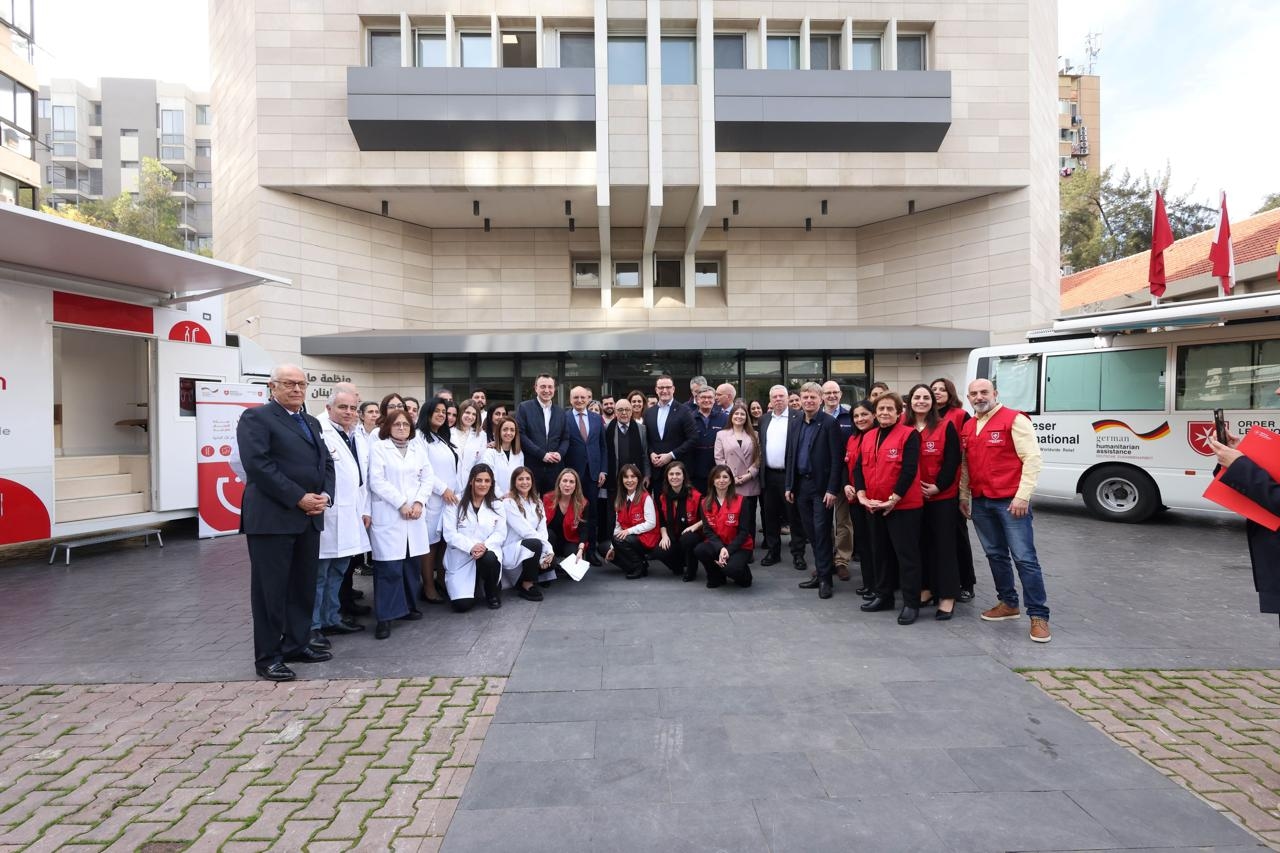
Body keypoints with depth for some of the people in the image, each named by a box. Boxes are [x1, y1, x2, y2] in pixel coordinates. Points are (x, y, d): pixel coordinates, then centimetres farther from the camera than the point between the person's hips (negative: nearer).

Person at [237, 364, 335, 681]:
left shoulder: (311, 422, 18)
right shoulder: (255, 417, -5)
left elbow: (326, 462, 15)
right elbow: (258, 465, -16)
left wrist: (324, 495, -4)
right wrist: (299, 498, -18)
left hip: (309, 517, 7)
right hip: (272, 517, -7)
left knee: (304, 586, 13)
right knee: (270, 589, 2)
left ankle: (297, 644, 26)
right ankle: (268, 657, 13)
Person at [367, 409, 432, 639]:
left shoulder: (418, 448, 15)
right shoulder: (378, 448, 1)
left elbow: (428, 477, 11)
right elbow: (377, 481, -8)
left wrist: (419, 502, -5)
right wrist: (401, 504, -12)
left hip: (414, 515, 5)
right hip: (388, 515, -4)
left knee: (413, 563, 8)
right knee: (389, 567, -7)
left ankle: (408, 606, 22)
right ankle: (384, 617, 0)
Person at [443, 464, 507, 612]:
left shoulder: (497, 506, 8)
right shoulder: (456, 503, -1)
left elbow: (500, 533, 0)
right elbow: (449, 534, -8)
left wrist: (485, 546, -21)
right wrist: (471, 547, -24)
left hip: (488, 553, 2)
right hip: (460, 560, -1)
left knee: (490, 559, -37)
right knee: (462, 605, -17)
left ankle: (493, 593, -3)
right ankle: (475, 586, 21)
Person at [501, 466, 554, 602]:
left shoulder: (537, 502, 11)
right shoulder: (509, 503, -10)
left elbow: (542, 530, -1)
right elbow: (526, 531, -19)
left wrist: (548, 551, -19)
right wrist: (547, 547, -24)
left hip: (532, 550, 7)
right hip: (511, 551, -7)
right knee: (535, 543, -34)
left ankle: (521, 579, 6)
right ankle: (527, 586, -15)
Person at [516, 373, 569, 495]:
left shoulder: (560, 412, 14)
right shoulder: (524, 408, 1)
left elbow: (565, 438, 14)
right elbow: (520, 435, -7)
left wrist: (560, 453, -7)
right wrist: (542, 454, -13)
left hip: (554, 468, 4)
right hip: (531, 467, -3)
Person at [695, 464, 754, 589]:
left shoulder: (740, 501, -8)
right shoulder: (705, 503, 1)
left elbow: (744, 531, -9)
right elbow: (707, 531, -4)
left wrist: (728, 551, -20)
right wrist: (721, 548, -21)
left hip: (740, 546, -3)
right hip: (716, 545, 3)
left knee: (730, 568, -32)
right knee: (699, 550, -28)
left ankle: (744, 574, 8)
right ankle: (716, 577, 3)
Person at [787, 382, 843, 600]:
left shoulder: (829, 423, -8)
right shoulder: (796, 424, 10)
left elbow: (836, 458, -12)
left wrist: (832, 489, -16)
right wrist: (789, 485, 9)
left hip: (821, 486, -6)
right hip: (801, 484, 6)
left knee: (821, 532, -3)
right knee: (810, 532, 11)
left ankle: (825, 578, 7)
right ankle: (820, 573, 22)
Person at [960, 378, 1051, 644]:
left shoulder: (1014, 419, -7)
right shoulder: (967, 427, 12)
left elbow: (1032, 458, -12)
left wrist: (1023, 496, -16)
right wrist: (963, 495, 17)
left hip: (1010, 501, -6)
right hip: (980, 502, 6)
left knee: (1024, 558, -5)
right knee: (995, 555, 14)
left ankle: (1039, 615, 3)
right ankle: (1008, 604, 28)